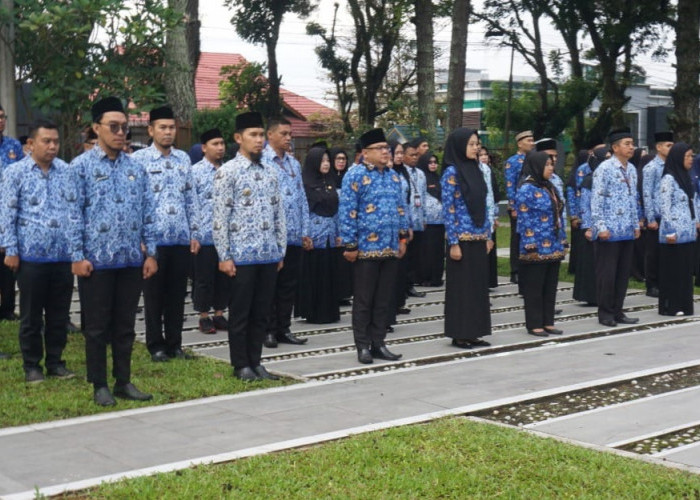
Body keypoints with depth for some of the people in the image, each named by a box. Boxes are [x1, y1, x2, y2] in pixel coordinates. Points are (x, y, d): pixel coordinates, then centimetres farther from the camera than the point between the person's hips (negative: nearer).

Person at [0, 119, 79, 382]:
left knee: (59, 314, 10)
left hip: (64, 255, 3)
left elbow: (75, 211, 10)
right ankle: (32, 365, 19)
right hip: (31, 256, -3)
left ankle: (55, 361, 24)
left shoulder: (67, 172, 7)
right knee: (31, 316, 8)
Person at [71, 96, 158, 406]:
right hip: (97, 260, -4)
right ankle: (99, 386, 16)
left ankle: (124, 382, 22)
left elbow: (148, 212, 10)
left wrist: (151, 252, 5)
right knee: (97, 326, 5)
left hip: (132, 260, 4)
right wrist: (77, 256, -10)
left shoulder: (136, 167, 9)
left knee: (125, 325, 11)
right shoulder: (81, 166, -3)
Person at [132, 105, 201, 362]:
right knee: (154, 295, 5)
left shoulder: (183, 158, 11)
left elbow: (191, 199, 13)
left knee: (177, 294, 10)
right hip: (153, 240, -4)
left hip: (182, 239, 4)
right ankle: (156, 346, 16)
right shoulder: (139, 159, -3)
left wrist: (195, 233, 9)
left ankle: (174, 344, 20)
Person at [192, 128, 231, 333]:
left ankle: (219, 314, 22)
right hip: (205, 234, -4)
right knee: (204, 278, 4)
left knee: (224, 277, 10)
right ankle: (204, 316, 14)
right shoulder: (196, 171, -5)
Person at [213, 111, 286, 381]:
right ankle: (241, 365, 14)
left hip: (269, 255, 5)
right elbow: (220, 217, -9)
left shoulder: (271, 172, 11)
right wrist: (224, 256, -12)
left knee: (261, 313, 12)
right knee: (240, 313, 5)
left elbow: (279, 214, 14)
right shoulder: (228, 171, -6)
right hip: (241, 255, -5)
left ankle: (255, 361, 22)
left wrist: (280, 251, 11)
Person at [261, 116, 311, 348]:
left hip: (294, 236, 6)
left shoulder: (294, 164, 14)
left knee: (289, 285, 10)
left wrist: (305, 231, 12)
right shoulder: (261, 162, -7)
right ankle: (269, 330, 13)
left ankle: (283, 329, 20)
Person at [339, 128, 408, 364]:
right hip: (367, 248, -6)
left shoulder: (394, 176, 13)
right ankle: (363, 346, 10)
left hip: (391, 248, 6)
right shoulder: (355, 176, -7)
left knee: (385, 300, 10)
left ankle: (378, 343, 19)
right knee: (364, 300, 3)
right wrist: (350, 245, -12)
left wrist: (403, 237, 14)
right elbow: (347, 212, -10)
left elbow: (401, 208, 19)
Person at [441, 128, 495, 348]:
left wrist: (488, 236, 12)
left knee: (479, 285, 9)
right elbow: (448, 210, -12)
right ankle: (459, 335, 8)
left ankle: (474, 332, 17)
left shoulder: (478, 169, 11)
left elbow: (485, 206, 14)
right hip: (462, 238, -7)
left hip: (479, 238, 7)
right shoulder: (451, 172, -9)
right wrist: (453, 243, -15)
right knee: (461, 286, 0)